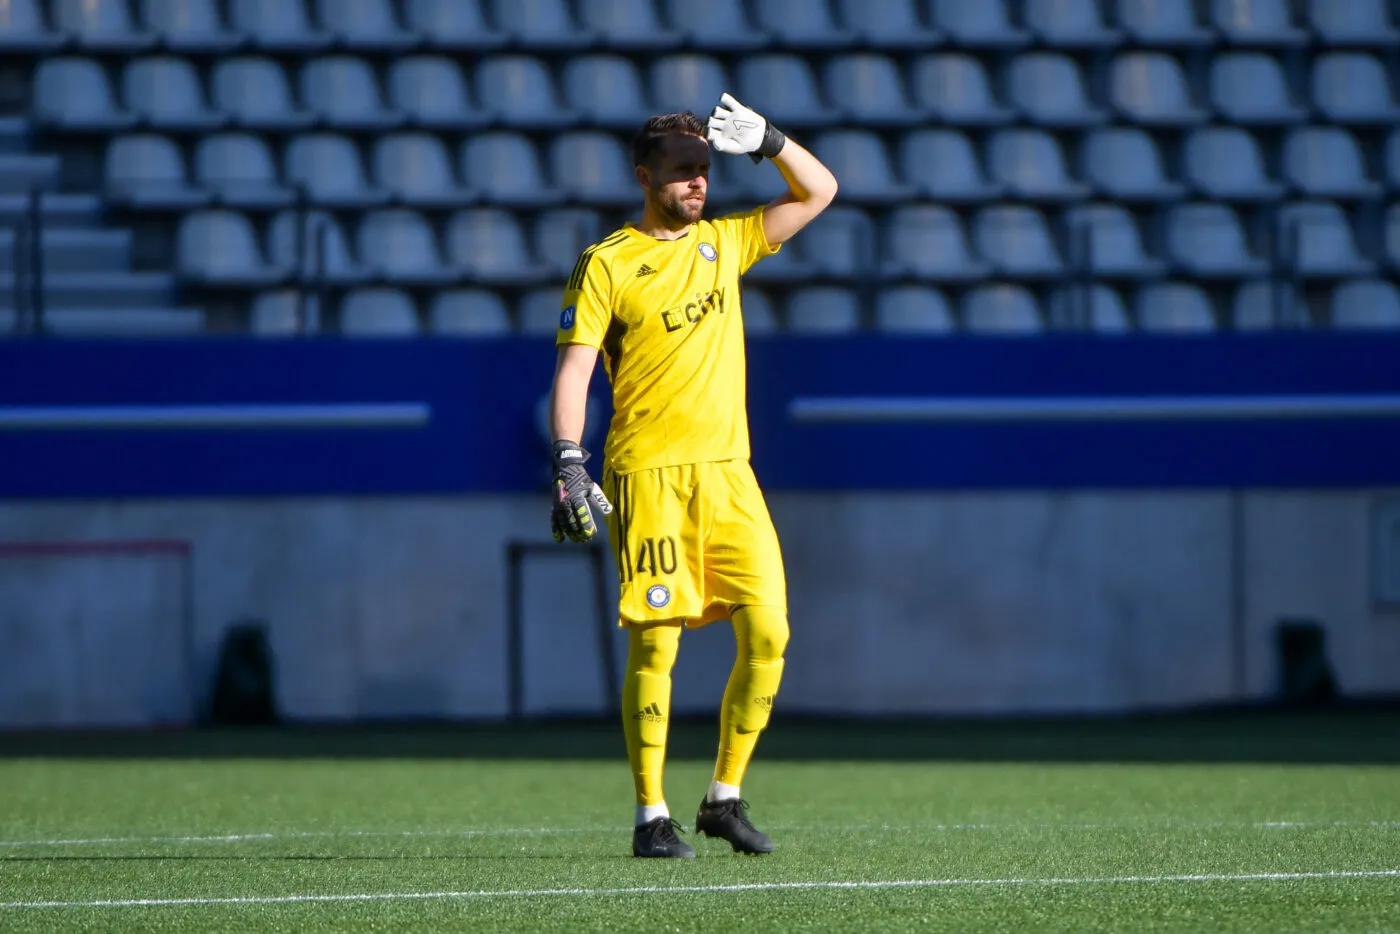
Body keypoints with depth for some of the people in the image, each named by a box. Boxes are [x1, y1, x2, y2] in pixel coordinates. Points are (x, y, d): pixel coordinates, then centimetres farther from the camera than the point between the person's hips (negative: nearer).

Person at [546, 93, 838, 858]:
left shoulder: (723, 243, 15)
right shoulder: (607, 263, 0)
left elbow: (819, 192, 20)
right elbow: (573, 369, -6)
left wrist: (767, 141, 3)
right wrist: (569, 462, -17)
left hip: (729, 472, 5)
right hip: (648, 473, -5)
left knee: (767, 633, -4)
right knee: (655, 644, -6)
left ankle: (725, 797, 9)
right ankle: (651, 815, 1)